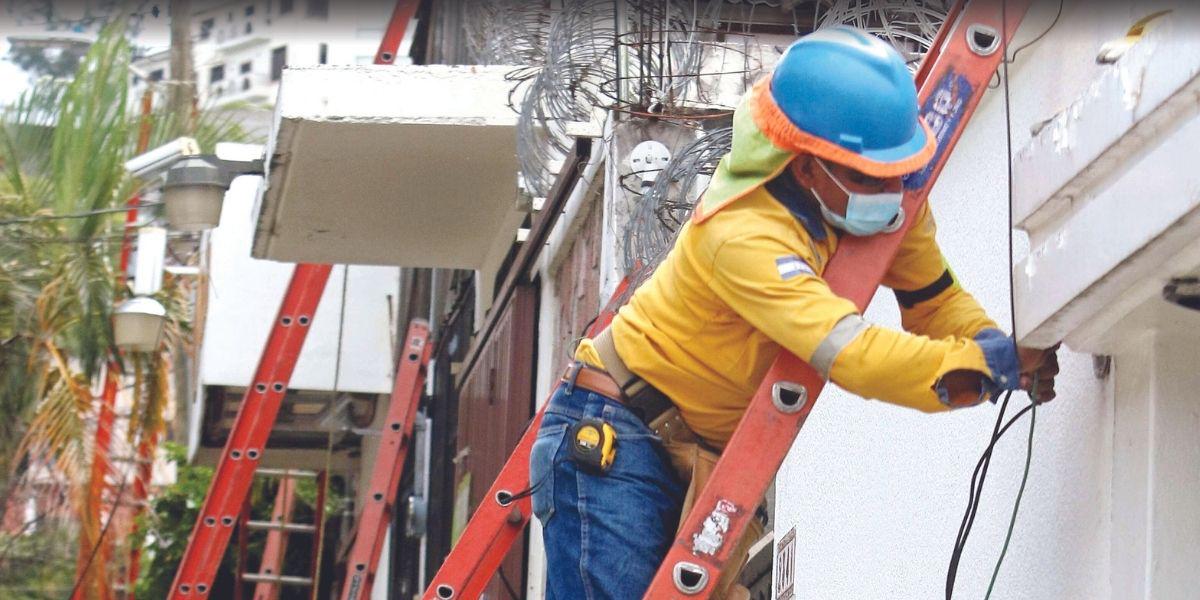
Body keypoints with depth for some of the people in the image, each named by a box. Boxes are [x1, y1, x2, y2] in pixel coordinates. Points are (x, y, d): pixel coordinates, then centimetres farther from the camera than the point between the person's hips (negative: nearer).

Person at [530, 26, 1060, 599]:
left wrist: (1009, 351, -18)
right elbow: (855, 355, -40)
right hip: (611, 441, -8)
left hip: (703, 455, 8)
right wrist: (996, 362, -36)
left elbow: (933, 299, 1)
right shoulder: (743, 233, -31)